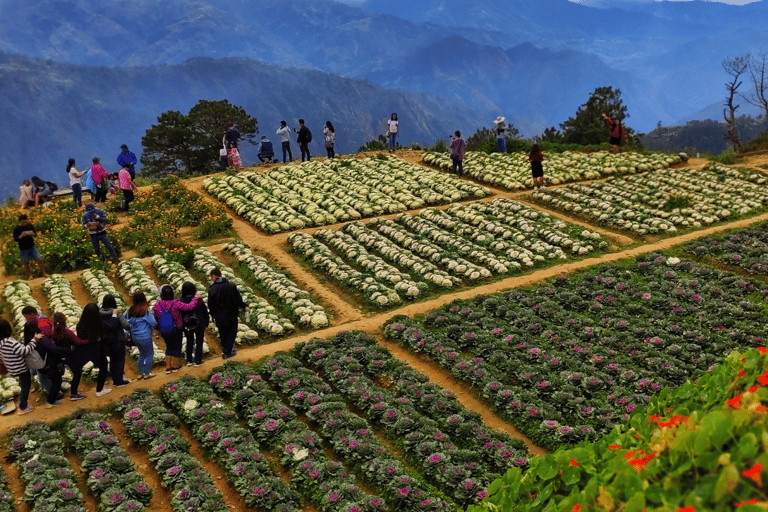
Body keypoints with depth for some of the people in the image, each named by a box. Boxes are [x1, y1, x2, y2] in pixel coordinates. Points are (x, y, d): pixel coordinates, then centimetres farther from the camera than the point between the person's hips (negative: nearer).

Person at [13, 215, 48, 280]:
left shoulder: (30, 225, 1)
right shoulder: (16, 229, -9)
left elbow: (35, 234, 6)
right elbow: (15, 239, -14)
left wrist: (32, 234, -18)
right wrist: (21, 236, -33)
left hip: (32, 247, 2)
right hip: (23, 249, -2)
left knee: (39, 259, -5)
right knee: (26, 263, 9)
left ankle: (43, 273, 11)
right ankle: (29, 275, 27)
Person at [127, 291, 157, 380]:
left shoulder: (131, 310, -4)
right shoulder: (145, 311, -21)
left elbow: (129, 322, 9)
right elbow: (154, 323, -13)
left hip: (134, 336, 6)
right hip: (145, 337, -6)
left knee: (142, 354, 22)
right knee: (150, 354, 12)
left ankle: (140, 373, 25)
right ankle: (147, 373, 17)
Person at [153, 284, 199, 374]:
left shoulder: (157, 305, -12)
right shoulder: (176, 304, -23)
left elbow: (156, 319, 1)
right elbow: (190, 307, -21)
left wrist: (159, 328, 18)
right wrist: (195, 299, -4)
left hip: (164, 332, 3)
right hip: (176, 331, -3)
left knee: (169, 347, 22)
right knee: (177, 347, 17)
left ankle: (168, 367, 22)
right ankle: (175, 366, 27)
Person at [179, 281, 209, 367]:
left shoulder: (181, 301, -13)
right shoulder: (199, 300, -16)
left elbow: (179, 315, -4)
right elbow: (205, 312, -6)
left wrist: (182, 326, 9)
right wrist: (206, 323, 9)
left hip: (187, 326, 2)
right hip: (199, 325, -2)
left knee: (189, 341, 21)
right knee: (199, 342, 14)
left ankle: (189, 360, 23)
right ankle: (197, 361, 18)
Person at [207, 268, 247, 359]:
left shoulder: (211, 290, -10)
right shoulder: (231, 286, -8)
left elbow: (210, 306, -3)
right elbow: (238, 299, -3)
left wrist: (213, 316, 12)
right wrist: (244, 307, 14)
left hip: (219, 317, 0)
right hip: (232, 315, 0)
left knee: (223, 334, 17)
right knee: (232, 333, 12)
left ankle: (226, 350, 28)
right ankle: (227, 352, 7)